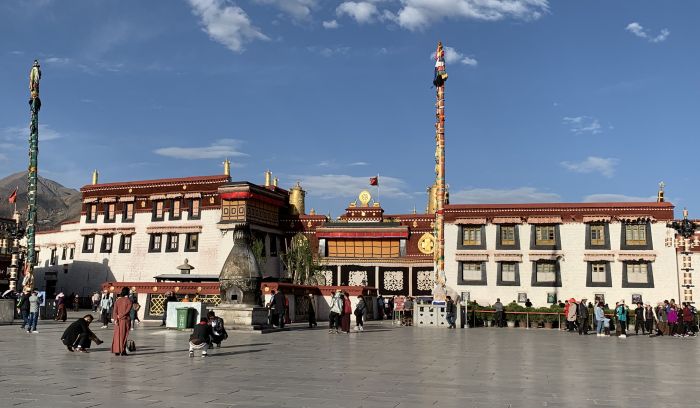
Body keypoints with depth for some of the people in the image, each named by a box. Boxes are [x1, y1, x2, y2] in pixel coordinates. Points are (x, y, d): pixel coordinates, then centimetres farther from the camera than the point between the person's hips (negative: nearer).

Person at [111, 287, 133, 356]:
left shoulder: (118, 300, 5)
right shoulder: (129, 301, -6)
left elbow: (115, 311, -3)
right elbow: (127, 310, -15)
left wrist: (116, 319, -9)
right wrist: (120, 316, -7)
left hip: (118, 320, 3)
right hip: (125, 320, -3)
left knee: (117, 335, 9)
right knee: (124, 335, 4)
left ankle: (116, 351, 8)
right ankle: (122, 351, 3)